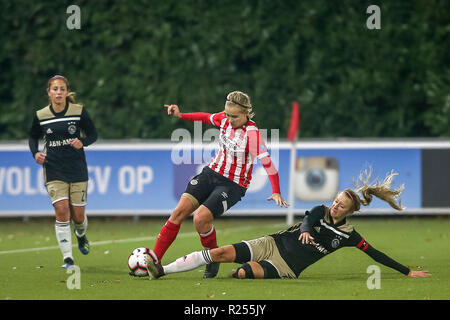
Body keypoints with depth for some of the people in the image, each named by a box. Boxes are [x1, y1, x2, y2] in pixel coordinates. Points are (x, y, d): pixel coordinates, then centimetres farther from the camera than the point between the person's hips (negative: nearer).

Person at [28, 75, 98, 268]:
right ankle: (67, 258, -7)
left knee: (78, 216, 4)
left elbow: (93, 134, 4)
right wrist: (35, 153, -5)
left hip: (77, 170, 0)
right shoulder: (41, 116, -1)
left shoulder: (79, 111, -5)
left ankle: (81, 235, 42)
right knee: (62, 211, -14)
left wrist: (82, 142, -17)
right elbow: (33, 137, 15)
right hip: (53, 171, 0)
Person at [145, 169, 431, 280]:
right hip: (274, 244, 2)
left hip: (288, 267, -1)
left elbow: (375, 254, 5)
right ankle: (161, 270, -15)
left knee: (245, 271, -35)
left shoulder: (348, 235, 3)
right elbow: (308, 220, -12)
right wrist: (305, 230, -37)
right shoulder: (321, 212, 7)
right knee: (222, 252, -14)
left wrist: (407, 271, 2)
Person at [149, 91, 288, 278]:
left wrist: (276, 193, -30)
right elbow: (206, 117, 21)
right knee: (180, 211, -10)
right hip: (211, 173, 6)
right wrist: (180, 116, 14)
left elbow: (267, 163, -24)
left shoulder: (252, 133, -22)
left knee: (200, 218, -24)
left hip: (233, 185, -6)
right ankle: (154, 258, -8)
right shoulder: (224, 119, -2)